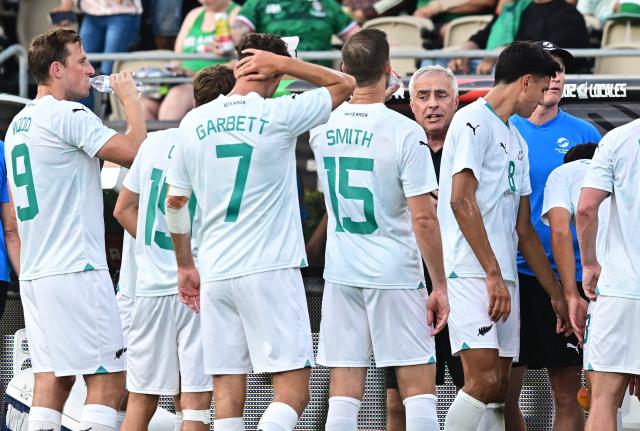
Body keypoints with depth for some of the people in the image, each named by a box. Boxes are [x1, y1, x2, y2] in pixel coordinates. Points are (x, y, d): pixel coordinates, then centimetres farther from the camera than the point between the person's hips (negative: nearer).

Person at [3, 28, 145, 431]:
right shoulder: (68, 115, -10)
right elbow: (133, 151, -17)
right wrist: (131, 99, -3)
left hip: (35, 273, 9)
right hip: (76, 270, -9)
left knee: (52, 378, 6)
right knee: (108, 377, -7)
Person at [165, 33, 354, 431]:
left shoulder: (194, 122, 8)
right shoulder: (278, 115, -5)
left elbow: (175, 201, 15)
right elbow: (344, 84, 9)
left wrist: (185, 265, 26)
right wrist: (282, 62, 4)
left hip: (214, 275, 5)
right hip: (271, 269, -5)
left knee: (228, 394, 4)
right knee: (293, 390, -4)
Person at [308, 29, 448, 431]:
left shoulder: (322, 126, 1)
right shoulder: (405, 132, -13)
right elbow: (423, 219, -13)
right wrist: (440, 286, -7)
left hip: (340, 274, 4)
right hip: (395, 276, -4)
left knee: (344, 394, 4)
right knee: (419, 386, 1)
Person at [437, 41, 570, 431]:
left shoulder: (517, 141, 23)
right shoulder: (474, 121, -5)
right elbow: (461, 201, -16)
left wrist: (557, 294, 24)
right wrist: (494, 275, -18)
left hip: (502, 278, 9)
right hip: (471, 272, -9)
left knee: (499, 390, 3)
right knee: (484, 381, -18)